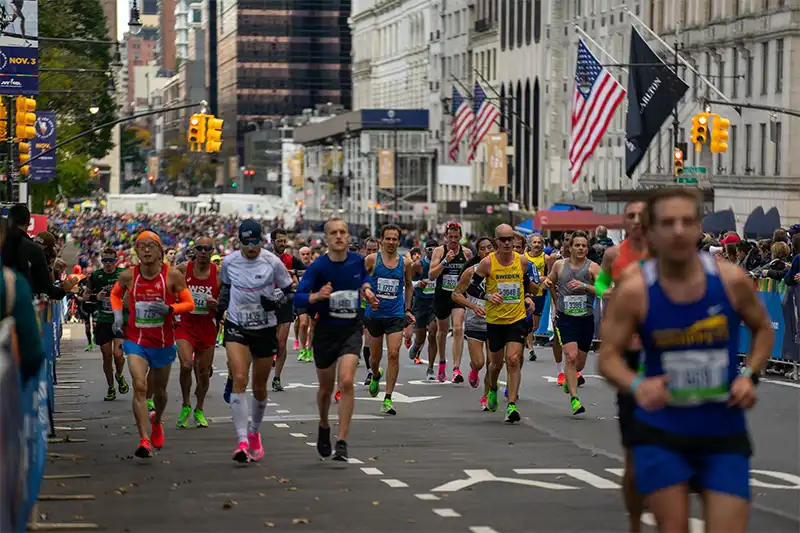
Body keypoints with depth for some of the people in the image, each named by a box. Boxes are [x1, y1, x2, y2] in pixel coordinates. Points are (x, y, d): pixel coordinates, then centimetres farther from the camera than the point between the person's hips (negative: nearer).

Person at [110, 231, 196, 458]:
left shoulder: (172, 275, -10)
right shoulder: (128, 276, -6)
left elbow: (189, 304, -5)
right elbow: (115, 293, 16)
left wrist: (169, 309, -22)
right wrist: (117, 314, -1)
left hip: (163, 343, 1)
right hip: (136, 340, -1)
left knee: (159, 390, 17)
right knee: (139, 387, -19)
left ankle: (156, 422, 50)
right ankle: (144, 441, -21)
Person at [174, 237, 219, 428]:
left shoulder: (219, 274, -3)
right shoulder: (182, 269, -5)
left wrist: (216, 304, -17)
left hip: (207, 326, 2)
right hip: (185, 324, -2)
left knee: (204, 373, 8)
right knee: (186, 365, -20)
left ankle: (199, 411, 30)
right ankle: (185, 407, 1)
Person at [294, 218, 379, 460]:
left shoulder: (357, 260, -2)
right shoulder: (318, 266, -12)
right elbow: (297, 299, -16)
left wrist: (366, 290, 3)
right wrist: (317, 296, -34)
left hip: (352, 330, 1)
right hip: (326, 330, 0)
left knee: (346, 381, -19)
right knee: (326, 388, 12)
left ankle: (342, 442, -16)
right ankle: (324, 427, 43)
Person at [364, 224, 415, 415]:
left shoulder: (405, 263, 3)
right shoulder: (371, 260, -4)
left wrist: (408, 309, 15)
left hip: (396, 315, 0)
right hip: (374, 314, 0)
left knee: (393, 354, -14)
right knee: (375, 357, 13)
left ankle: (388, 399, -9)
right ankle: (376, 376, 50)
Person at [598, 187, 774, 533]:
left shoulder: (732, 280, -9)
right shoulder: (634, 289, -12)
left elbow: (763, 329, 10)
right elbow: (608, 356, -8)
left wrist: (749, 374, -8)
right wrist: (636, 384, -29)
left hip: (724, 432, 1)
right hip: (661, 432, -1)